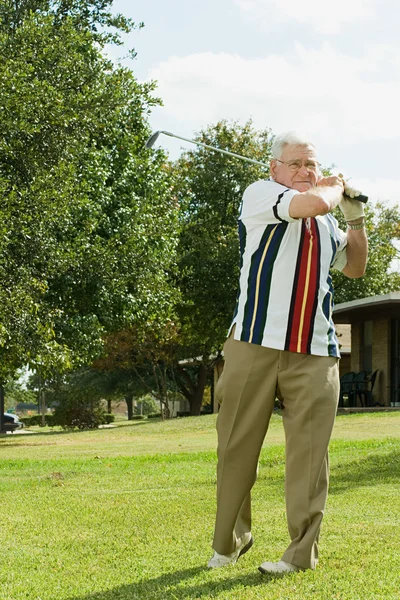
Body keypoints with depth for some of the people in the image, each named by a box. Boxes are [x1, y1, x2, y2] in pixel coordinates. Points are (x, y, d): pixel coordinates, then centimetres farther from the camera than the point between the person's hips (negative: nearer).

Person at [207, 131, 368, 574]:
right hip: (255, 345, -4)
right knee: (237, 446, 3)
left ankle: (302, 551, 5)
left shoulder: (325, 223, 20)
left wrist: (355, 216, 19)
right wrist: (336, 187, 4)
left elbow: (354, 267, 32)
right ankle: (229, 541, 18)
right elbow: (313, 203, -17)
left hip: (315, 354, 4)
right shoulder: (260, 195, 0)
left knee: (308, 452, -1)